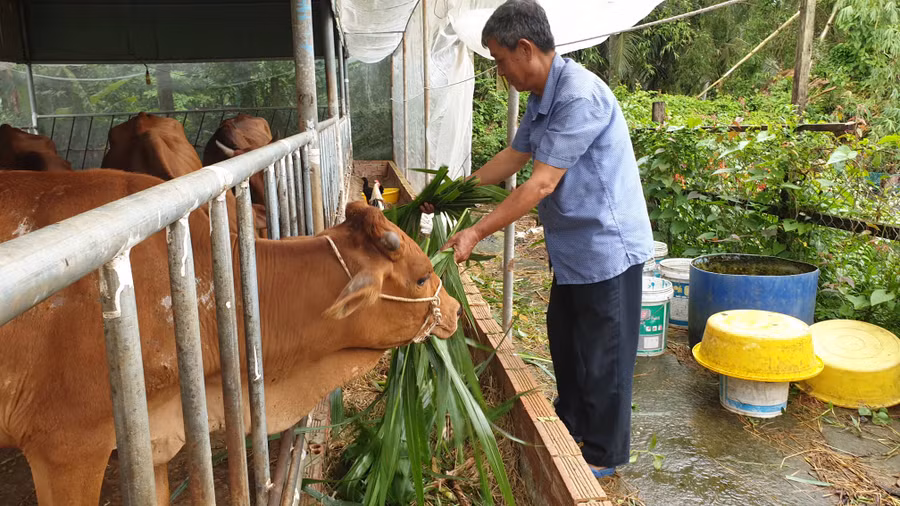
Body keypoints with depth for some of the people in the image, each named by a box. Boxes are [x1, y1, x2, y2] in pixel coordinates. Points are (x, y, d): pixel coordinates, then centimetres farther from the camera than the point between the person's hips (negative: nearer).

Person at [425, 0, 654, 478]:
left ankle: (605, 453, 23)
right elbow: (511, 158, 16)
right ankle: (571, 424, 41)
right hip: (574, 246, 10)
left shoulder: (579, 96, -25)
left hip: (606, 245, -10)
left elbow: (541, 184, -27)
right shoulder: (542, 98, 7)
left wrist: (476, 233, -24)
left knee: (602, 354, 5)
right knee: (565, 339, 21)